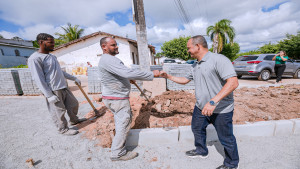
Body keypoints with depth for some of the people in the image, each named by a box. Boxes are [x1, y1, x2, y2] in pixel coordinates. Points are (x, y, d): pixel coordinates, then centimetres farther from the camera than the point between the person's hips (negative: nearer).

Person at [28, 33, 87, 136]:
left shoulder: (52, 56, 14)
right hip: (53, 91, -8)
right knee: (58, 112, 4)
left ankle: (74, 120, 38)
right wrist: (49, 95, -19)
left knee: (73, 104, 17)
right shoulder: (35, 58, -12)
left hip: (64, 87, 8)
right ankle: (63, 129, 23)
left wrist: (74, 78, 21)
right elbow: (38, 79, -16)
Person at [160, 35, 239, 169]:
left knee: (226, 139, 12)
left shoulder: (218, 59, -21)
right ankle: (201, 151, 49)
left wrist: (213, 102, -36)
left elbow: (233, 82, -29)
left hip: (221, 110, -8)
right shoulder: (195, 65, 7)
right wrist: (168, 76, 12)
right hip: (201, 107, 8)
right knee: (197, 129, 22)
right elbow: (185, 80, 18)